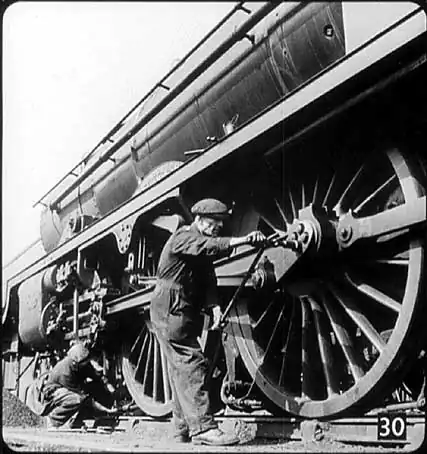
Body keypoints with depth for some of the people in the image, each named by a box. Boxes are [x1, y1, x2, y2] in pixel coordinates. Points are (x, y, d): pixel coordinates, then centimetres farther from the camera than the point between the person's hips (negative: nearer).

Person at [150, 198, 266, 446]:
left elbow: (208, 281, 3)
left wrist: (215, 305, -16)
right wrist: (242, 240, -45)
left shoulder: (202, 242, 15)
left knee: (182, 369, 11)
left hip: (186, 313, 10)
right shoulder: (183, 237, -11)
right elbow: (208, 247, -34)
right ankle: (203, 427, -18)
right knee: (192, 364, -16)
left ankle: (183, 429, 18)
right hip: (171, 311, -10)